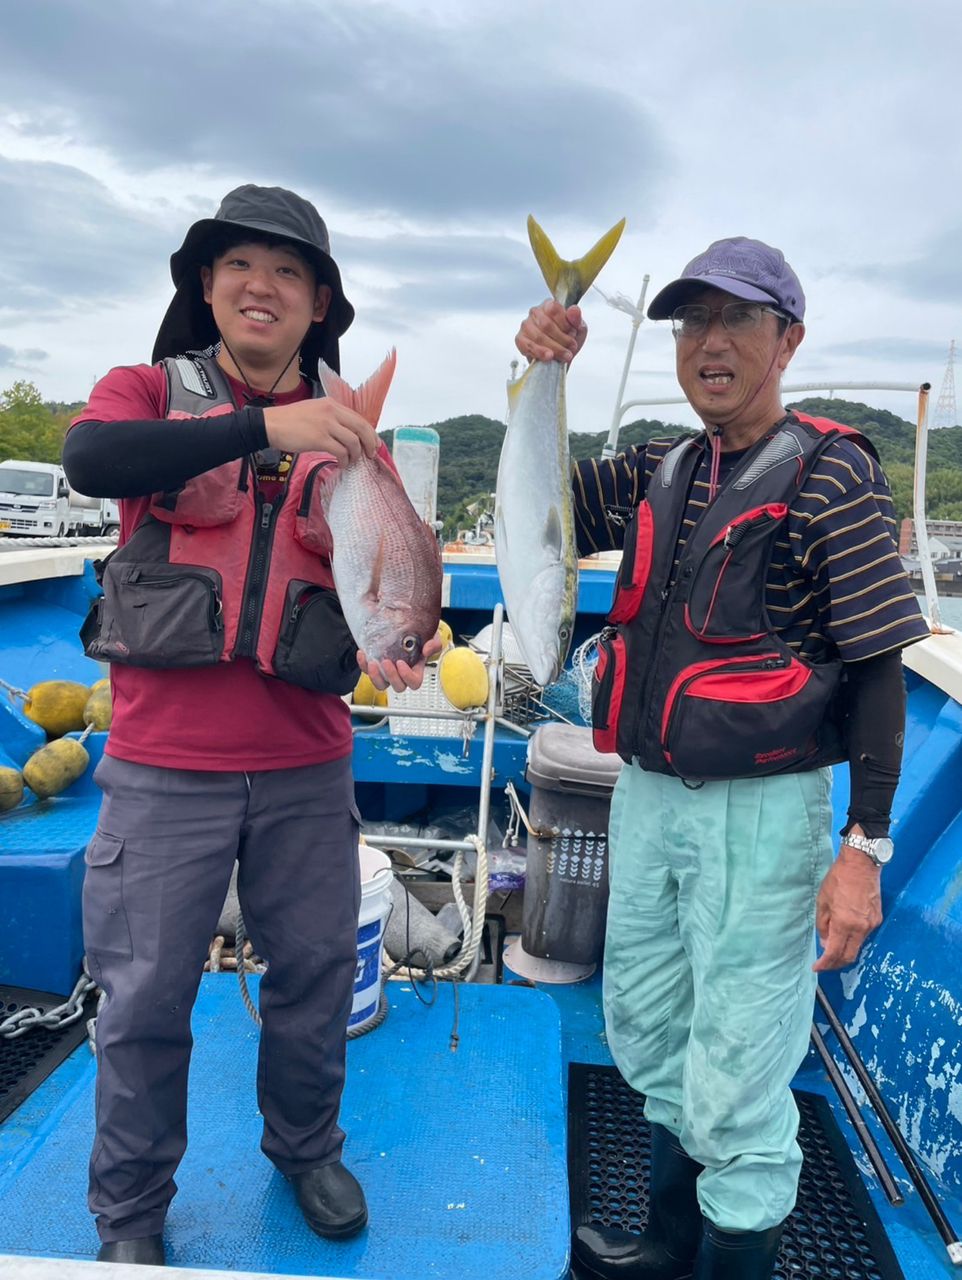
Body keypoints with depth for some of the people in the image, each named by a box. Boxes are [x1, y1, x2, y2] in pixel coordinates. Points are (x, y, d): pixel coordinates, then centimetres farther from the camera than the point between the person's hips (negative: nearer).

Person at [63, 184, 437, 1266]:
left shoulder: (349, 435, 9)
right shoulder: (152, 391, 1)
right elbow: (89, 458, -21)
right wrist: (262, 426, -32)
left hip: (306, 766, 3)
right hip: (166, 761, -2)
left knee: (317, 973, 14)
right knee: (145, 996, 8)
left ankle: (307, 1149, 42)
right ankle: (129, 1212, 33)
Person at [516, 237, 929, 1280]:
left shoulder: (831, 473, -10)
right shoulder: (661, 472, 7)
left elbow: (876, 670, -11)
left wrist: (864, 846, -15)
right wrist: (543, 378, -5)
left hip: (759, 812, -7)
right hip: (646, 795, 7)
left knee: (735, 1077, 6)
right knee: (647, 1036, 23)